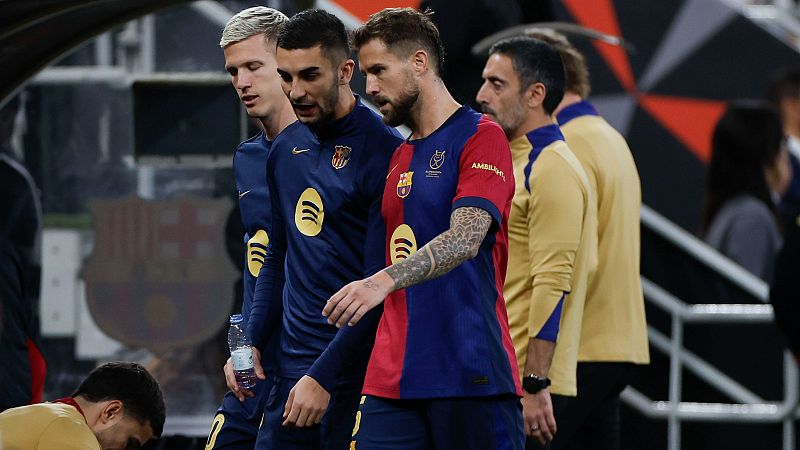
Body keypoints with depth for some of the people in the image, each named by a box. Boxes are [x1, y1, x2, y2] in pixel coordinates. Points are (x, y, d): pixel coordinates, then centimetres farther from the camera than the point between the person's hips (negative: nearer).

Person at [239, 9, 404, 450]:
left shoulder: (381, 152, -12)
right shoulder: (286, 150, 12)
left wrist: (322, 376, -18)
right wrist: (252, 342, 10)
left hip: (353, 365, -7)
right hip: (291, 363, 7)